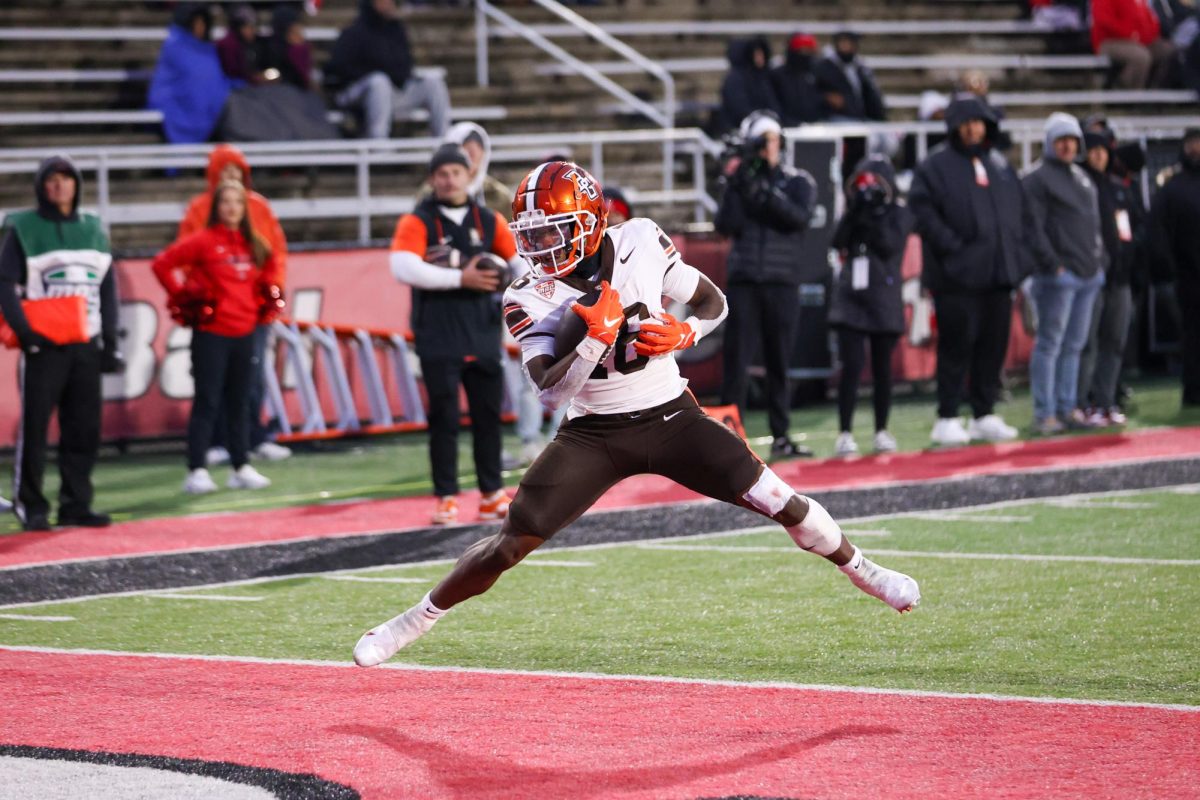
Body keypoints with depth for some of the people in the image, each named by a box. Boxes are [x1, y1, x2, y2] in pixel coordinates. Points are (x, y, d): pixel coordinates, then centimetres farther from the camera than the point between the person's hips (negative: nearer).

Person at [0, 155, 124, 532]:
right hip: (43, 343, -4)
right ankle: (30, 506, 1)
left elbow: (108, 286, 16)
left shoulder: (92, 228, 15)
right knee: (35, 426, -5)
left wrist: (110, 339, 8)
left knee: (84, 428, 4)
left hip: (86, 344, 4)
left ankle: (75, 503, 10)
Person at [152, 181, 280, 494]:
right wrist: (183, 295, -9)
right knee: (207, 401, -5)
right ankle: (196, 471, -4)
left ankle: (241, 468, 17)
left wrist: (267, 298, 14)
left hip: (244, 334, 5)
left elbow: (268, 270, 29)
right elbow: (162, 264, -9)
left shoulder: (254, 246, 10)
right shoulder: (203, 241, -7)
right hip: (210, 334, -5)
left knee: (239, 403, 11)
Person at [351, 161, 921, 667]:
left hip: (671, 417, 1)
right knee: (512, 542, -7)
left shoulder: (641, 243, -10)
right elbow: (549, 390, -21)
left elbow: (714, 303, 2)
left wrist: (683, 334, -18)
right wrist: (597, 337, -31)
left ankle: (862, 571, 14)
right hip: (595, 434, -1)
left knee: (773, 498, -9)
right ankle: (415, 620, 10)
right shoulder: (531, 300, -12)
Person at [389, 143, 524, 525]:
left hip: (483, 336, 4)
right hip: (438, 339, -4)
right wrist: (460, 279, -21)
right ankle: (445, 497, 3)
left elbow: (520, 261, 15)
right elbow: (403, 267, -19)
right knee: (444, 418, -3)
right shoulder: (417, 222, -3)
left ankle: (492, 494, 17)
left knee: (488, 414, 7)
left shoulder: (489, 221, 10)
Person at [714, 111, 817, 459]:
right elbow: (725, 226, -2)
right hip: (743, 282, 0)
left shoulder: (799, 182, 7)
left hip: (781, 285, 0)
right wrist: (738, 188, -12)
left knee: (779, 362, 5)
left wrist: (766, 193, -20)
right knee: (736, 358, -6)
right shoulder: (740, 180, 10)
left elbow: (800, 217, -12)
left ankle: (780, 437, 11)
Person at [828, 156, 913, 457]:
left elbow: (889, 245, -12)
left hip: (884, 302, -1)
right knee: (851, 366, -9)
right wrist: (853, 211, -13)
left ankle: (882, 431, 16)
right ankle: (845, 433, -11)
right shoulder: (854, 214, 11)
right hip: (851, 299, 1)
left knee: (882, 369, 6)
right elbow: (838, 242, -4)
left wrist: (871, 216, -14)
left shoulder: (898, 215, 4)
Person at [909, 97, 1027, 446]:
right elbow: (923, 210, -11)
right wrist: (951, 246, -16)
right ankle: (947, 419, -2)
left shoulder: (999, 165, 17)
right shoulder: (936, 166, -2)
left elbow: (1019, 208, 24)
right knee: (957, 345, -7)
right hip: (958, 274, -6)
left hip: (998, 273, 6)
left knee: (993, 345, 8)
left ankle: (985, 415, 16)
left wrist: (1015, 245, 10)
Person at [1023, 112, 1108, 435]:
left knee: (1074, 345, 11)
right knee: (1049, 344, -6)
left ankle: (1067, 408, 16)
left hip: (1089, 274, 8)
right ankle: (1044, 414, -5)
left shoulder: (1080, 176, 20)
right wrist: (1052, 263, -18)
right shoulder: (1037, 178, -6)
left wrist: (1100, 259, 14)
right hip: (1058, 275, -8)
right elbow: (1033, 227, -13)